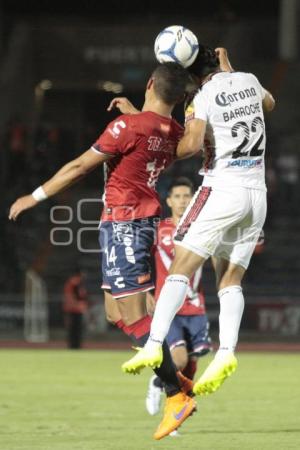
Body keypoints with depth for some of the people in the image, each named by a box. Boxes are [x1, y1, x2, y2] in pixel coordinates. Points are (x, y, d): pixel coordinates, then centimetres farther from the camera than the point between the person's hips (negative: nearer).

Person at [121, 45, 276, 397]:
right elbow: (269, 104, 34)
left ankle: (153, 346, -18)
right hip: (257, 194, 6)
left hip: (222, 190, -6)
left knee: (181, 268, -7)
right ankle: (226, 352, -13)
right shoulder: (248, 81, 11)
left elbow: (192, 142, -22)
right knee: (230, 280, 5)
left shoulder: (204, 97, -8)